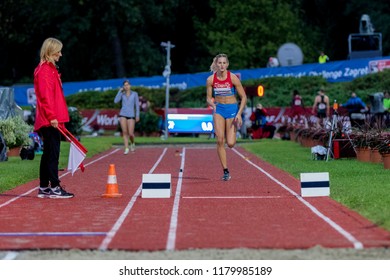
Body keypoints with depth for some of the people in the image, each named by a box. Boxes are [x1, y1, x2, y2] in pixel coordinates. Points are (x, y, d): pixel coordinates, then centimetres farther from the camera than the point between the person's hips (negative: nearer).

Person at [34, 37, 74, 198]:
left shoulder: (51, 69, 20)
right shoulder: (44, 70, -11)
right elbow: (45, 96, -19)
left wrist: (58, 118, 21)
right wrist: (52, 116, -24)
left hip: (52, 120, 10)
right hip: (49, 120, -10)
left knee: (48, 154, 11)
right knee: (53, 153, -8)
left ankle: (44, 188, 16)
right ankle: (54, 188, -7)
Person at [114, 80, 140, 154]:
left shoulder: (135, 94, 5)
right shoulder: (122, 94, 8)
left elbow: (137, 105, 3)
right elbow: (116, 101, -7)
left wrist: (137, 115, -3)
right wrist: (120, 91, -6)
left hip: (131, 115, -1)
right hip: (123, 115, 1)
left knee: (131, 134, -5)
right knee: (125, 132, -6)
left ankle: (133, 143, 26)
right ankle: (126, 148, -1)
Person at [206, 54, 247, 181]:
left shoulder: (233, 78, -9)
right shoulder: (211, 79, -3)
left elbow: (243, 97, -4)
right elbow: (209, 98, 6)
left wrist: (239, 114, -13)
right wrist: (213, 104, -18)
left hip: (232, 108, -1)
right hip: (218, 109, 1)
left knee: (230, 143, -7)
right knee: (220, 141, -12)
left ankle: (232, 133, 33)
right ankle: (225, 171, -3)